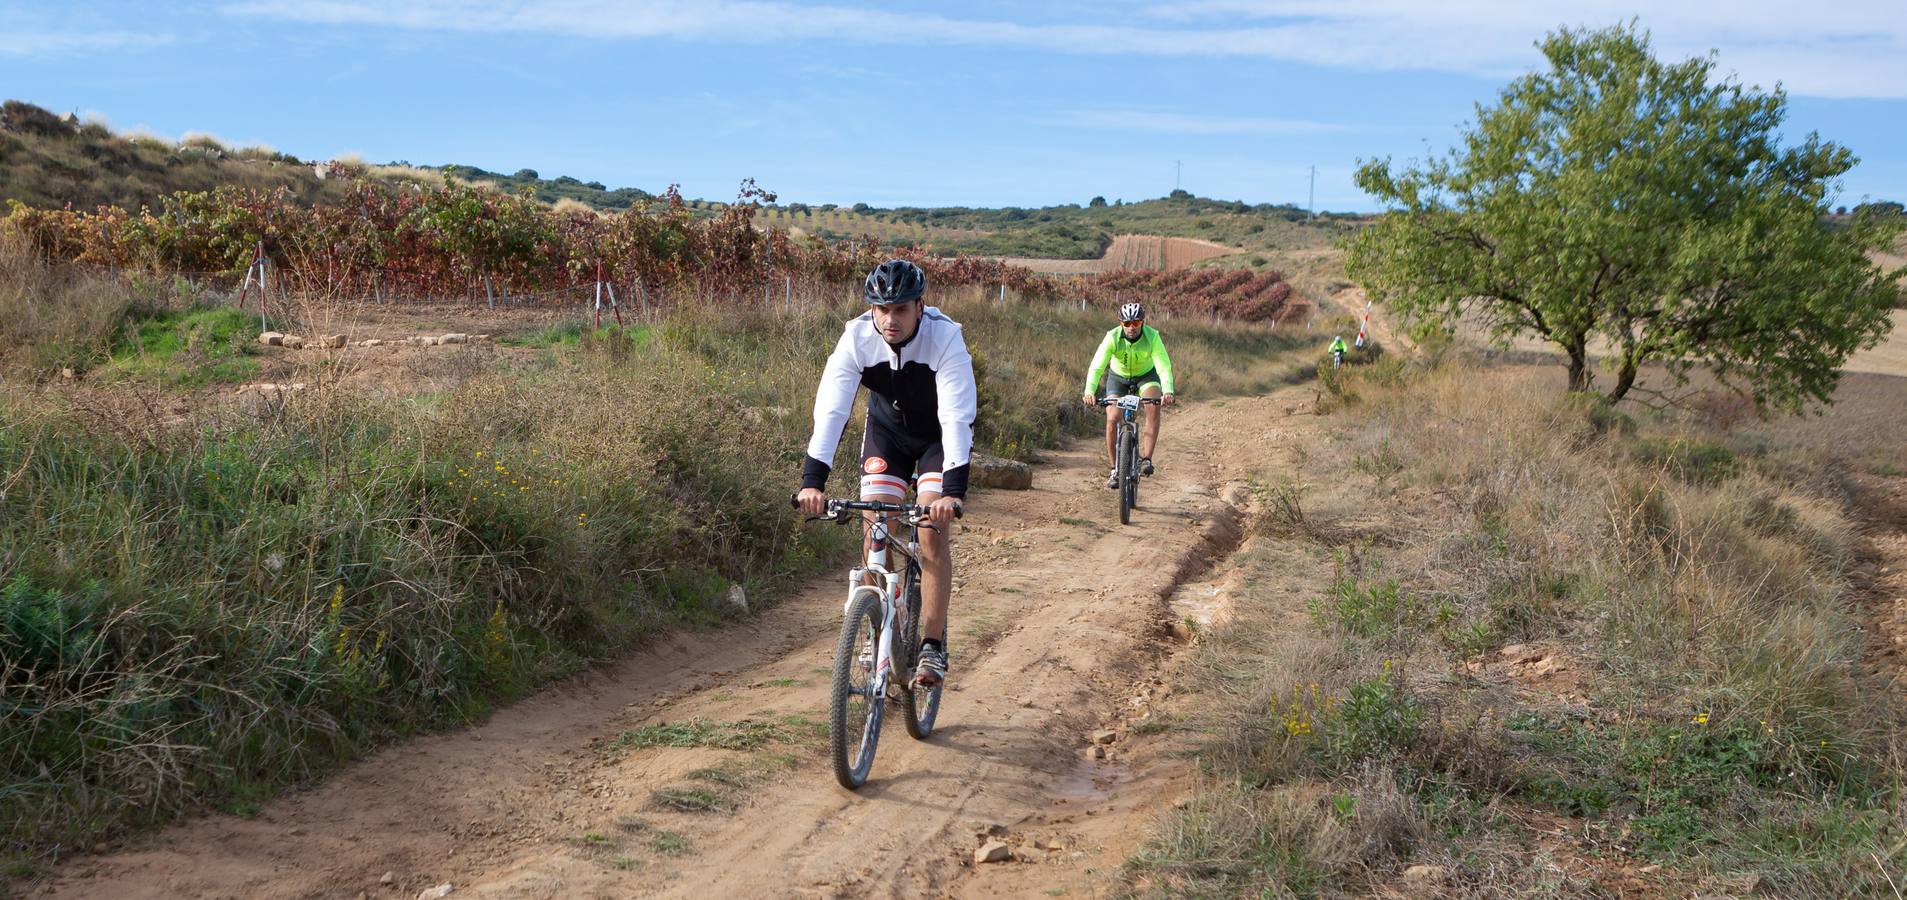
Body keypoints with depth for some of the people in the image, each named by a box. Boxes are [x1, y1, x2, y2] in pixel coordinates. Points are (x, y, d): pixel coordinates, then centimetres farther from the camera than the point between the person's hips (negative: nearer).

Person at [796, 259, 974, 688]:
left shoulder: (945, 338, -33)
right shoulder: (857, 338, -26)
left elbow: (957, 418, -39)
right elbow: (831, 409, -33)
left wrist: (954, 490, -50)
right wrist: (812, 480, -44)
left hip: (939, 434, -2)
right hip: (887, 430, 3)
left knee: (932, 532, -16)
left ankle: (933, 644, -7)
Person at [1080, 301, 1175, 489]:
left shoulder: (1152, 336, -30)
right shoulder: (1113, 338, -30)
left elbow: (1164, 366, -38)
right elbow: (1096, 367, -38)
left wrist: (1168, 391, -57)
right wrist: (1089, 392, -55)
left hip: (1146, 375, 0)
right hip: (1118, 377, 1)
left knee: (1153, 408, -30)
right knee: (1112, 419, -15)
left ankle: (1146, 459, -26)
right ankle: (1115, 470, -1)